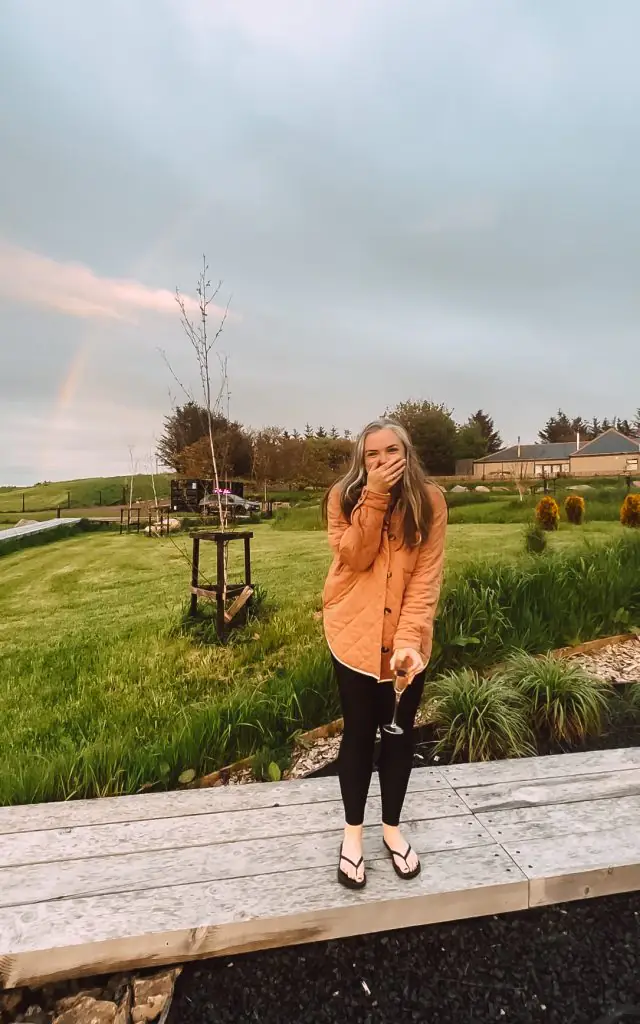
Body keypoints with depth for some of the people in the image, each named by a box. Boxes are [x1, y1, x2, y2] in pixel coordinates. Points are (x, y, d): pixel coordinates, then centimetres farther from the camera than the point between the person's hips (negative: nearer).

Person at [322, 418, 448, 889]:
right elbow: (355, 558, -18)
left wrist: (409, 639, -23)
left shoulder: (430, 499, -9)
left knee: (400, 730, 15)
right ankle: (353, 832, 35)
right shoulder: (344, 496, -8)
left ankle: (393, 827, 40)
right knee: (359, 731, 12)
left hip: (407, 635, 1)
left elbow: (427, 576, -13)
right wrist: (374, 496, -27)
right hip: (355, 632, -1)